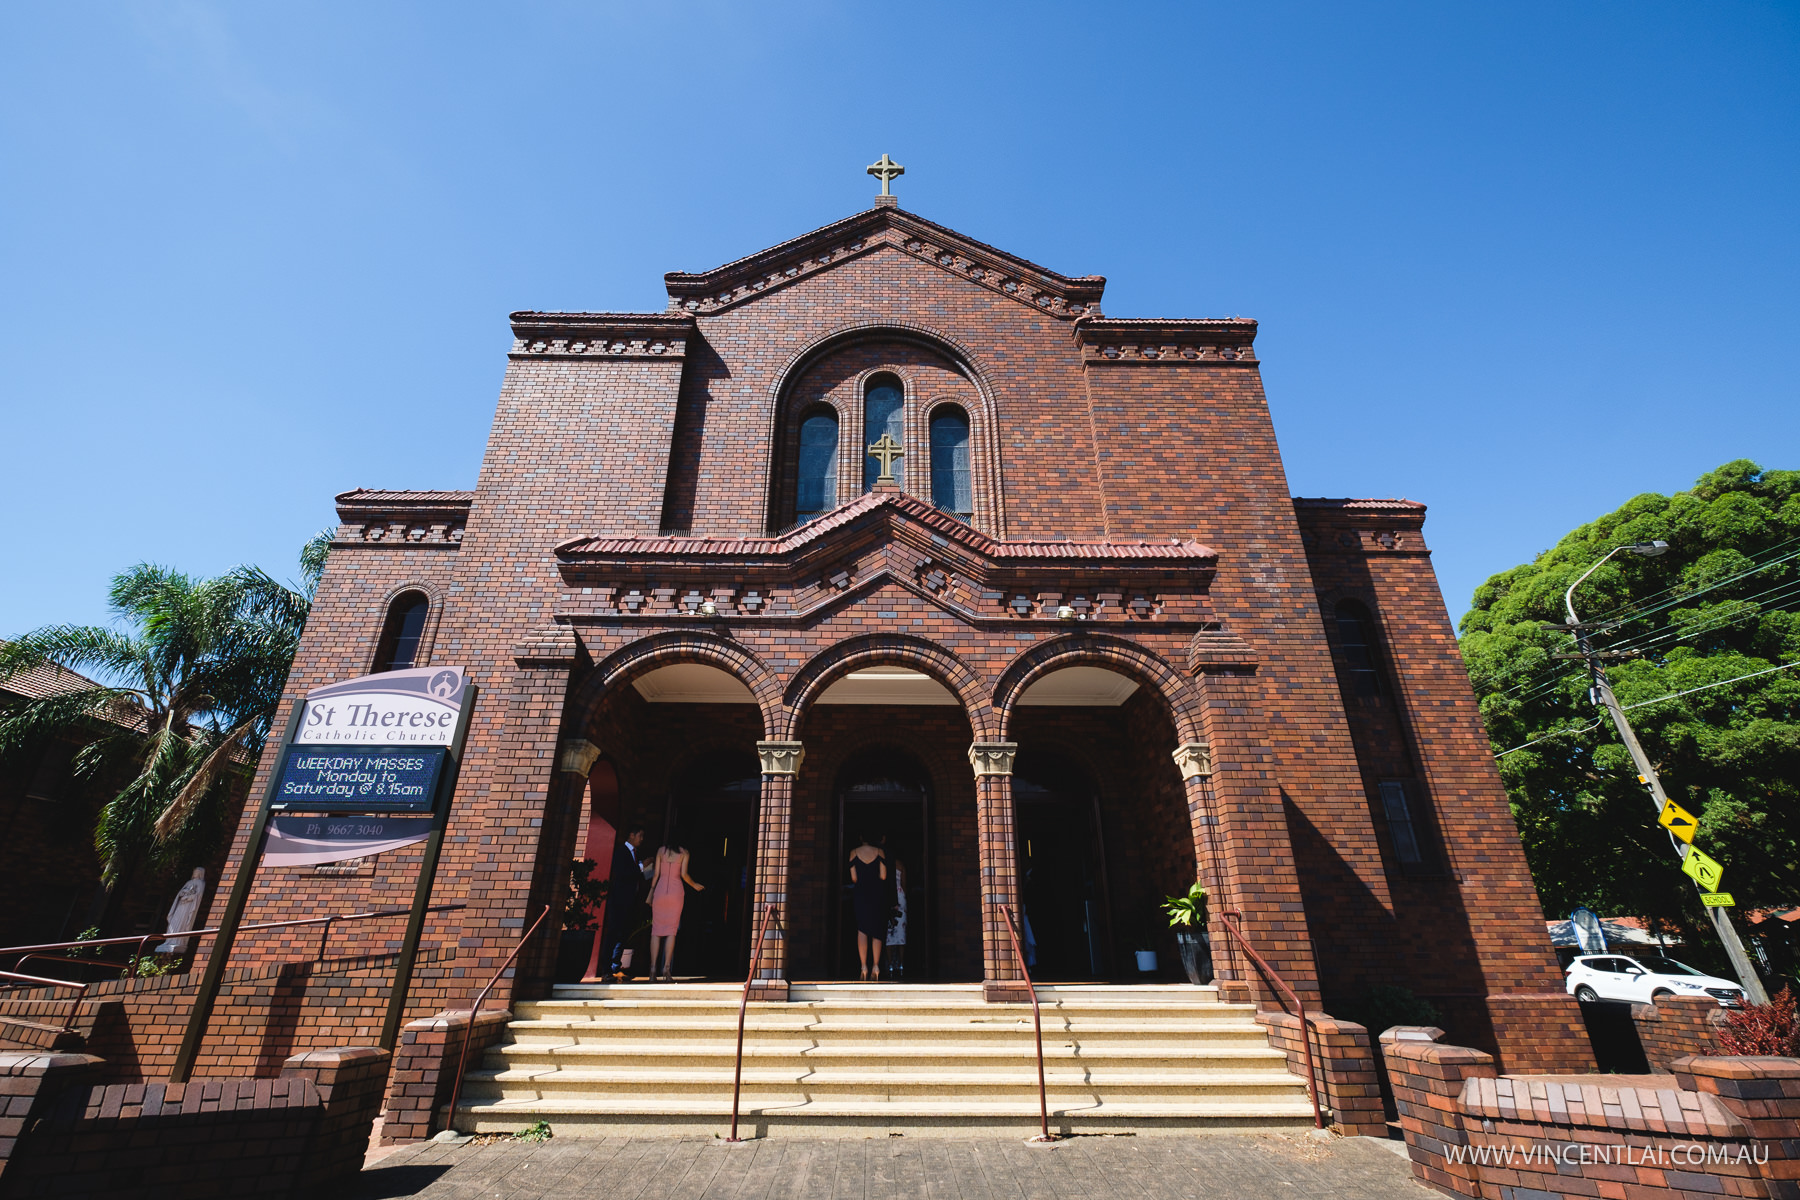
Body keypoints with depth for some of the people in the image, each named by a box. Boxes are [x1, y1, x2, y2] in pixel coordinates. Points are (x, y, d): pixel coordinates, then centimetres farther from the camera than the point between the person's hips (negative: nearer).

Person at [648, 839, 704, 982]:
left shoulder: (661, 850, 8)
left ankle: (653, 969, 0)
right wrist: (694, 885, 11)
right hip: (676, 891, -1)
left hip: (660, 890, 2)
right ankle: (666, 968, -7)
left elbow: (656, 873, 5)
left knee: (656, 930, 5)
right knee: (671, 930, 1)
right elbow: (683, 874, -5)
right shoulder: (684, 852, 3)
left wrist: (651, 891, 15)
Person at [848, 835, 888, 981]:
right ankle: (875, 967, 4)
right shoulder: (879, 852, -2)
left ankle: (864, 967, 0)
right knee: (876, 931, 8)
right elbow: (883, 876, -5)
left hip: (860, 892, 0)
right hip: (877, 893, 0)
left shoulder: (854, 853, -1)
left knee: (861, 930, 7)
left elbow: (853, 878, -3)